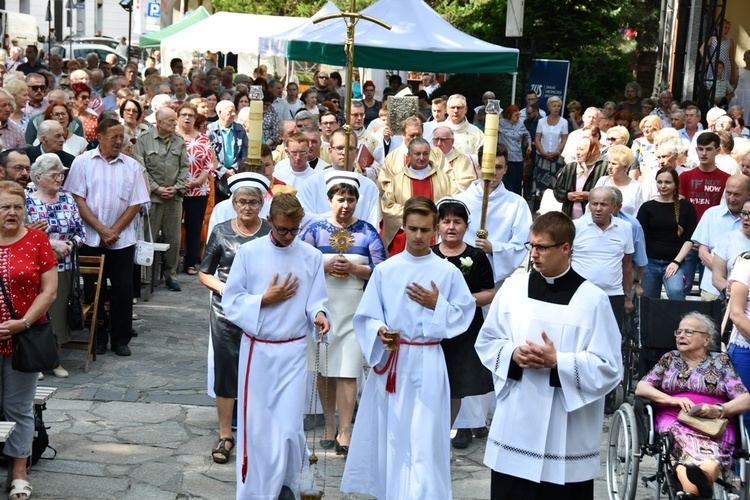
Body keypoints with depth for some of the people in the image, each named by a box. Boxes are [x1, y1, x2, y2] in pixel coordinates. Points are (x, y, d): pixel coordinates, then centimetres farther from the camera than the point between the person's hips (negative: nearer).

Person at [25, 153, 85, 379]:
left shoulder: (67, 199, 7)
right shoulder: (27, 202, -5)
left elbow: (80, 230, 7)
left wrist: (70, 244, -12)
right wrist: (51, 244, -18)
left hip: (63, 268, 4)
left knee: (59, 311, 7)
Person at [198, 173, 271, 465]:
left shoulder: (270, 233, 1)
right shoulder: (221, 232, 4)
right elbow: (204, 273, 9)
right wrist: (221, 287, -10)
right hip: (226, 312, 1)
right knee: (225, 371, 5)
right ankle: (225, 436, 16)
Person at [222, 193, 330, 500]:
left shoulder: (311, 256, 0)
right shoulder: (249, 252, -3)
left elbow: (316, 300, 3)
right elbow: (231, 301, -2)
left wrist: (319, 314, -18)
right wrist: (265, 299, -13)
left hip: (293, 351, 0)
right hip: (256, 350, 0)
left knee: (289, 427, -3)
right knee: (255, 427, 4)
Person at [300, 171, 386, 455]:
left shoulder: (368, 232, 4)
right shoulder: (315, 229, 5)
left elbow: (381, 270, -1)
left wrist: (354, 268, -15)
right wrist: (325, 265, -14)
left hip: (354, 309, -1)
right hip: (321, 306, 2)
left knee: (347, 371, -6)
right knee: (324, 368, 9)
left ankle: (344, 431, -1)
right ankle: (329, 424, 24)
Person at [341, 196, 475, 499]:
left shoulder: (448, 272, -1)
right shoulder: (385, 270, 1)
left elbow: (464, 316, 3)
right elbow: (366, 316, 2)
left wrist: (437, 305, -11)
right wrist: (380, 332, -17)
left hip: (427, 363, -1)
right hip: (389, 360, 1)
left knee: (424, 437, -3)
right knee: (389, 433, 8)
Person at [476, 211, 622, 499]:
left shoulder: (592, 299, -7)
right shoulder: (513, 288, 2)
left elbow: (610, 369, -7)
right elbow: (487, 342, 11)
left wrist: (557, 362, -18)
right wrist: (513, 354, -10)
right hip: (516, 426, 3)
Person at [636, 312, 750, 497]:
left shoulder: (721, 361, 18)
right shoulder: (669, 359, 23)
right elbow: (640, 388, 11)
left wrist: (718, 410, -13)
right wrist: (673, 400, -6)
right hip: (673, 420, 1)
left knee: (711, 449, -38)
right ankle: (701, 483, -63)